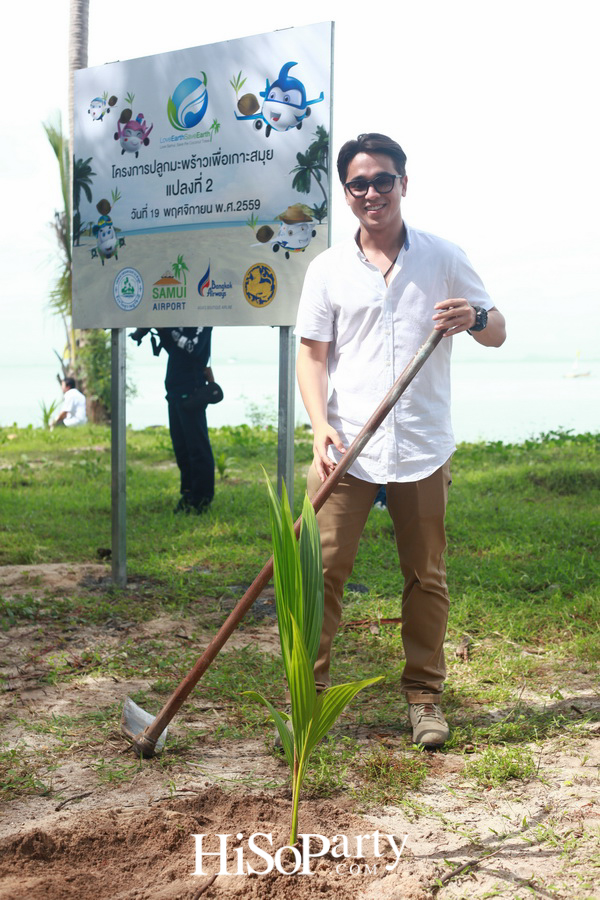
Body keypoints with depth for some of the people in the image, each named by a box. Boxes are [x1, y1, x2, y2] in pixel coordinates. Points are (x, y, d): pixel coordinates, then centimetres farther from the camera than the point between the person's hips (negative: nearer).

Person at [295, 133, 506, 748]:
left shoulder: (442, 259, 7)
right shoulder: (327, 270, 6)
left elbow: (497, 333, 10)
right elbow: (311, 353, 4)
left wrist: (474, 317, -14)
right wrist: (320, 424, -12)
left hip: (423, 448, 1)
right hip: (346, 448, 0)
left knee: (426, 576, 7)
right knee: (322, 569, -4)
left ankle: (424, 696, 20)